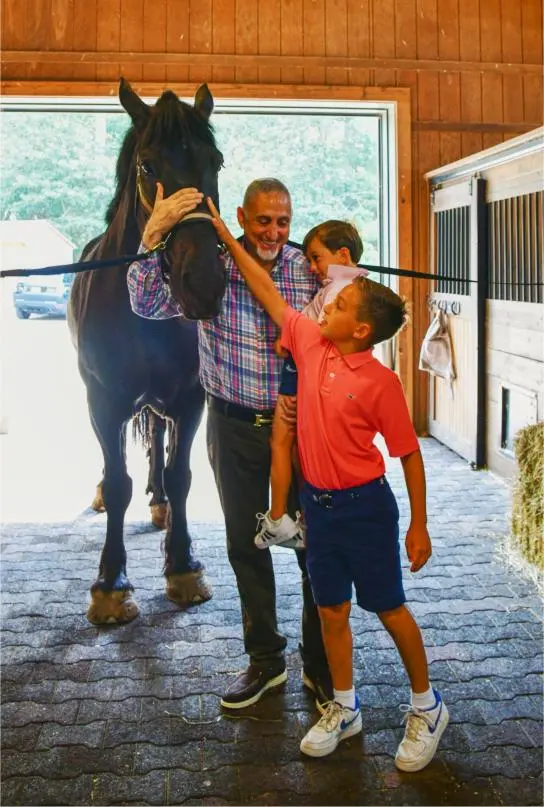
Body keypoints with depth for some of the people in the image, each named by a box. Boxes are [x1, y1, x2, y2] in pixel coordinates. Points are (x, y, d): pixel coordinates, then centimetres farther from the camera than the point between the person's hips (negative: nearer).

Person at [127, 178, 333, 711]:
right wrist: (153, 235, -28)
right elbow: (148, 305, -17)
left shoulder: (310, 270, -5)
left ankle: (320, 666, 24)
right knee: (245, 545, 12)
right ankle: (265, 658, 31)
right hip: (233, 428, 1)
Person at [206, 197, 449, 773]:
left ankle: (426, 708, 28)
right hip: (318, 503, 6)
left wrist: (419, 527, -11)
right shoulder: (310, 342, -3)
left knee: (389, 608, 8)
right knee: (331, 611, 15)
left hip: (364, 506, -5)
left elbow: (409, 454, -12)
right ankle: (344, 710, 32)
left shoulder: (380, 382, -18)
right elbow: (266, 291, 6)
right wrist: (226, 236, 8)